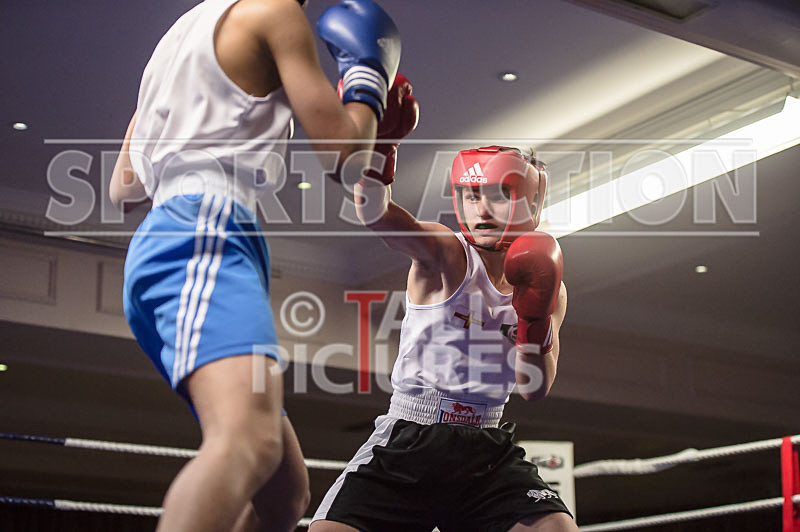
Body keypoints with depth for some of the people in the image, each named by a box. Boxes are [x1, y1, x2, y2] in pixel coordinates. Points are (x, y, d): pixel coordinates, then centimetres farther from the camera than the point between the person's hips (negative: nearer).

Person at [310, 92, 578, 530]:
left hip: (486, 449, 3)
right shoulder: (446, 255, -6)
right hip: (408, 441, -3)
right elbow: (376, 213, -26)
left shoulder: (548, 288, 8)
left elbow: (534, 389, 2)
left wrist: (534, 317, -13)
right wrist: (376, 146, -42)